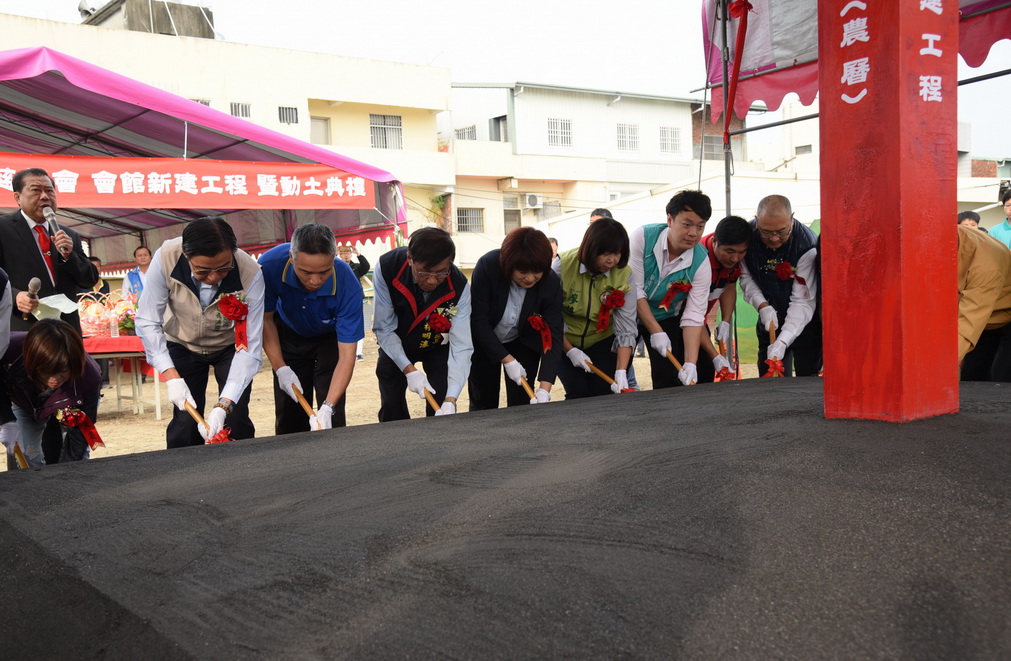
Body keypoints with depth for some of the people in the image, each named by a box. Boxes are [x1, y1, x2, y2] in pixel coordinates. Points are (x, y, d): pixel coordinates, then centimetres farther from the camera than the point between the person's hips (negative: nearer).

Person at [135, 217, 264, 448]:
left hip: (230, 346, 0)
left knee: (236, 420, -9)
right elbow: (148, 323, -22)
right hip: (183, 345, 1)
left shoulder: (250, 273, -34)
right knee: (185, 420, -6)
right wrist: (172, 376, -31)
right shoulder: (165, 258, -31)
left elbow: (250, 347, -31)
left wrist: (224, 405, -39)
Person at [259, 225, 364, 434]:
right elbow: (265, 318, -15)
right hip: (289, 335, 2)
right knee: (288, 414, 1)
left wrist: (328, 407, -42)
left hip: (330, 338, -1)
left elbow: (346, 355, -33)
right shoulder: (271, 265, -33)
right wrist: (280, 368, -22)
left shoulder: (347, 284, -37)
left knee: (332, 417, -12)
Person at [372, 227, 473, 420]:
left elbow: (461, 345, -33)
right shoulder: (386, 269, -31)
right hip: (396, 346, 0)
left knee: (441, 410, -8)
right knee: (391, 411, 1)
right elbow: (384, 328, -23)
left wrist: (451, 400, -42)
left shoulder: (459, 286, -31)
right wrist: (409, 370, -32)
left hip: (438, 347, 0)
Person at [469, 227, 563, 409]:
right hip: (483, 342, -1)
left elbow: (553, 336, -24)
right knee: (483, 403, 5)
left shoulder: (551, 282, -24)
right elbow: (479, 320, -24)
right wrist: (507, 359, -26)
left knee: (521, 404, -1)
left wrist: (544, 389, -33)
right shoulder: (488, 266, -29)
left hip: (523, 343, 1)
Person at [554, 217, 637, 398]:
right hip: (565, 341, -1)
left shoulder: (625, 275, -18)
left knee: (604, 392, -12)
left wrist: (621, 372, -29)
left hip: (602, 342, 1)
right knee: (578, 391, -16)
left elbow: (626, 328, -20)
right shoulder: (563, 265, -23)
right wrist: (570, 350, -16)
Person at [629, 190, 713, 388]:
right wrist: (656, 332, -22)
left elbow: (693, 315, -18)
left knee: (670, 380, -4)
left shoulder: (701, 262, -16)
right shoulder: (642, 237, -22)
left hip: (667, 318, 2)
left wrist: (690, 363, -27)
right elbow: (635, 290, -21)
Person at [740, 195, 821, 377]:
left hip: (805, 322, -3)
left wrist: (782, 342, -33)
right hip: (770, 320, 4)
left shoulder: (807, 245, -25)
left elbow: (802, 301, -25)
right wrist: (762, 306, -16)